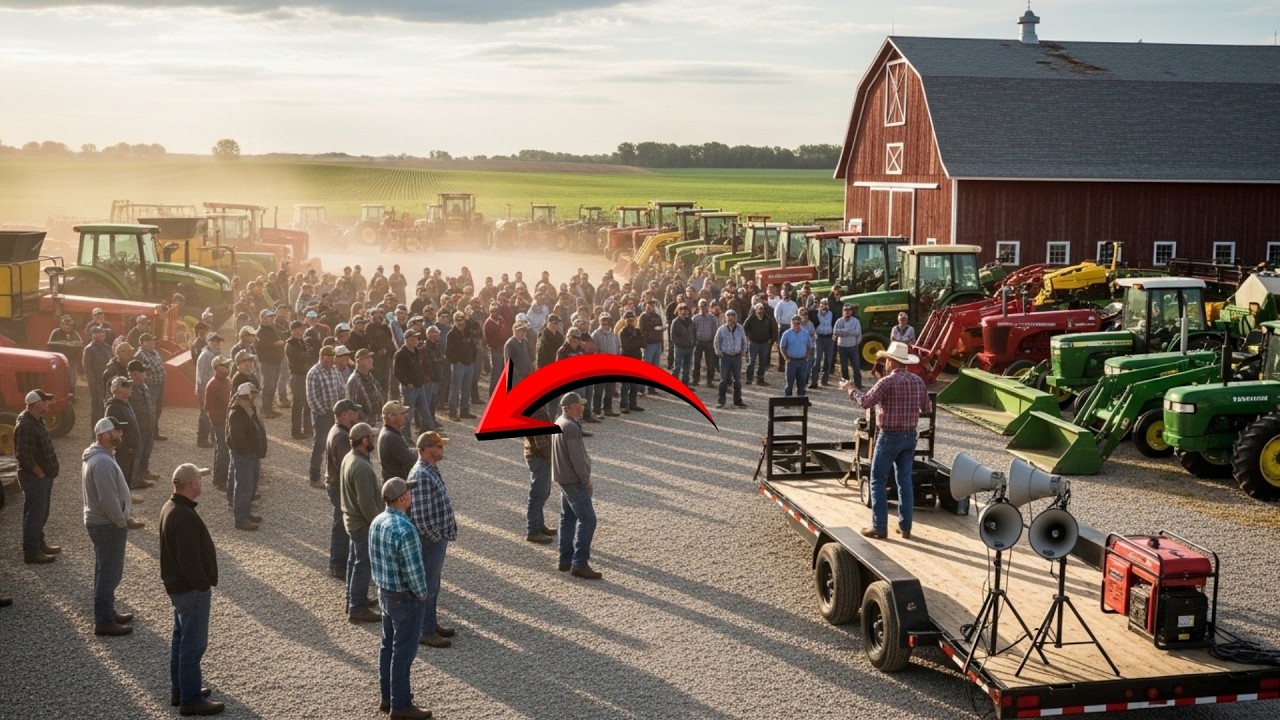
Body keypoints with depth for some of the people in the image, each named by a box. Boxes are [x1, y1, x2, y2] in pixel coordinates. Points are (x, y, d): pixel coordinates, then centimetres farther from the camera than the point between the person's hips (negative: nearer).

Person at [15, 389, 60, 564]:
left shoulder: (37, 421, 10)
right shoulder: (25, 426, -23)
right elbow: (24, 456, -27)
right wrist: (40, 473, -19)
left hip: (44, 476, 10)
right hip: (34, 477, -10)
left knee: (41, 513, 20)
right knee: (34, 515, -4)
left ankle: (39, 545, 32)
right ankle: (31, 553, 2)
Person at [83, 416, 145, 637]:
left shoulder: (96, 456, 8)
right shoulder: (102, 462, -26)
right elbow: (108, 500, -27)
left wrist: (122, 518, 18)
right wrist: (124, 522, -16)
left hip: (101, 522, 11)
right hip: (108, 525, -11)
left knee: (106, 571, 20)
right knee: (110, 573, -2)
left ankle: (107, 613, 32)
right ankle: (104, 623, 5)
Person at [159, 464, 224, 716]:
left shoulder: (170, 507, 5)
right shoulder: (185, 517, -28)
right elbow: (189, 560, -28)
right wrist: (204, 585, -15)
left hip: (178, 585, 10)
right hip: (191, 589, -10)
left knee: (181, 639, 20)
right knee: (193, 644, 0)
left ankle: (179, 691, 32)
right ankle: (191, 700, 8)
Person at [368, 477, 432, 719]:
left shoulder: (377, 522, 0)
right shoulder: (404, 529, -29)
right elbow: (414, 569, -25)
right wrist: (422, 594, -9)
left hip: (385, 593, 9)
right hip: (405, 598, -9)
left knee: (388, 645, 19)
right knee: (404, 651, 3)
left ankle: (388, 696, 31)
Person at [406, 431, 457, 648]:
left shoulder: (432, 470, 7)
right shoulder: (422, 477, -26)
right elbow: (420, 516, -28)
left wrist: (443, 535, 15)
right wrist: (436, 538, -17)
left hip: (438, 538, 10)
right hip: (430, 540, -10)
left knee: (433, 584, 20)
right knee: (427, 586, 2)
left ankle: (431, 624, 32)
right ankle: (425, 632, 12)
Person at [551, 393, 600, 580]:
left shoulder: (559, 422, 9)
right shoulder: (570, 427, -23)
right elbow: (577, 459, -24)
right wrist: (587, 481, -15)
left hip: (565, 479, 11)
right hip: (574, 481, -11)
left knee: (568, 518, 15)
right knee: (587, 520, -10)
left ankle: (566, 560, 21)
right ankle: (580, 564, -12)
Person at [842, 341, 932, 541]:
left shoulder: (887, 382, -17)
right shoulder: (918, 381, 2)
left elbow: (866, 401, -19)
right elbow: (927, 407, 11)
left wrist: (850, 390, -3)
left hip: (890, 436, -6)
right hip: (910, 436, 6)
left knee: (878, 481, 3)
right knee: (905, 481, 11)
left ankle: (879, 527, 3)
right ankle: (905, 527, 14)